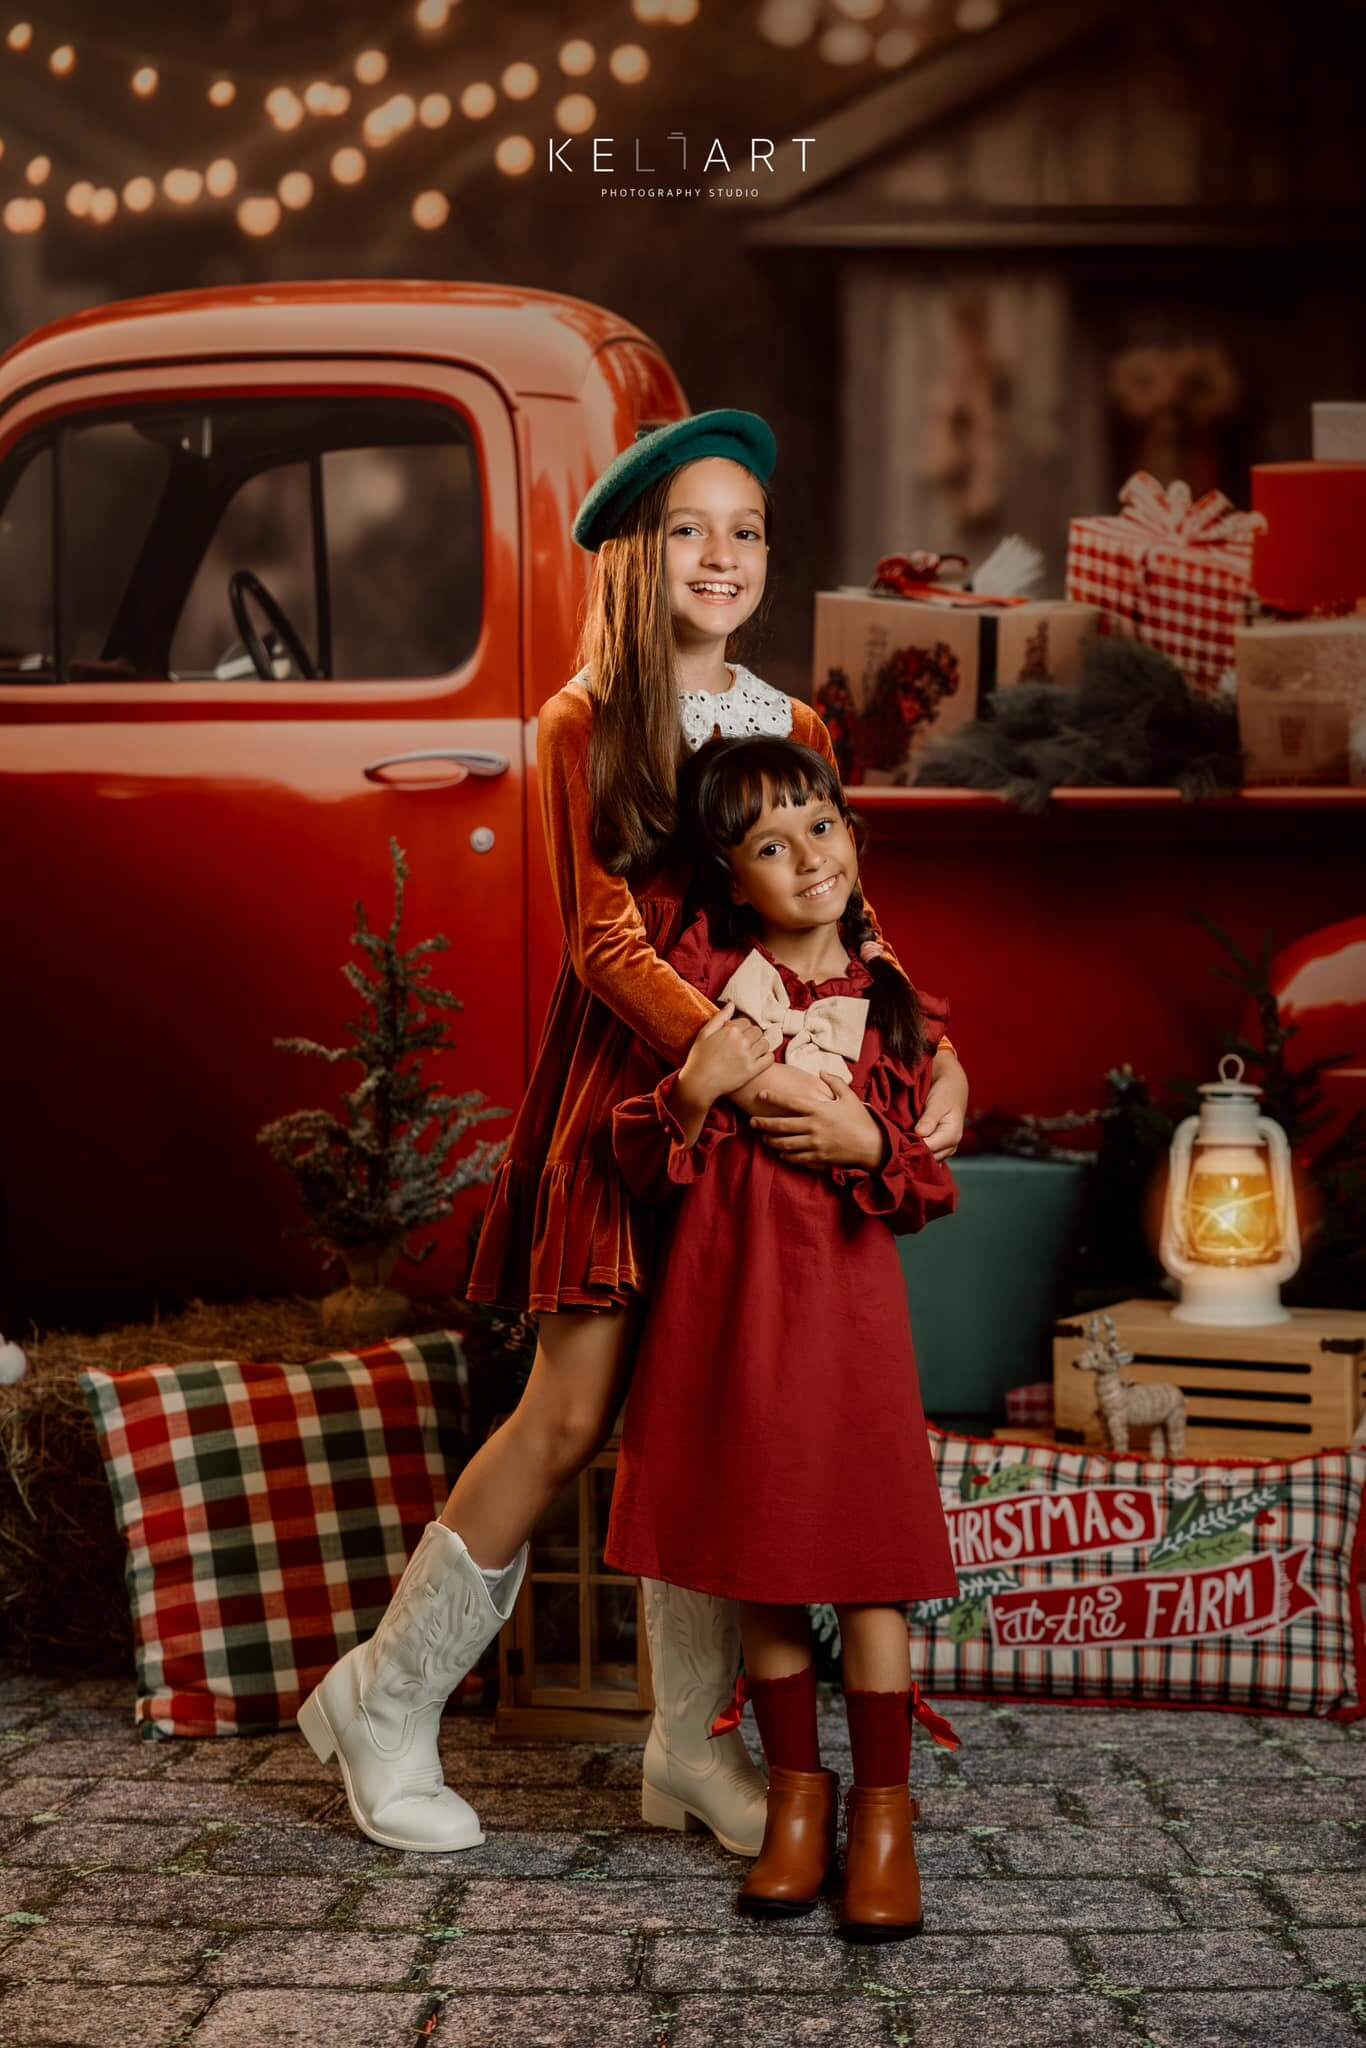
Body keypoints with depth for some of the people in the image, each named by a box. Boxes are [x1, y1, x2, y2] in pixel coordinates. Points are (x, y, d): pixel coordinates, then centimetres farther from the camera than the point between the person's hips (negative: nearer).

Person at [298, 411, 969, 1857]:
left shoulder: (796, 734, 13)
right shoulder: (582, 727, -1)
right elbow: (605, 941, -9)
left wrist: (937, 1051, -6)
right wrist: (750, 1066, -23)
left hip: (762, 1098, 4)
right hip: (625, 1081, -4)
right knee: (573, 1412, -6)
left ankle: (692, 1746, 13)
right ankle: (385, 1703, 8)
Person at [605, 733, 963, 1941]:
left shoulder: (889, 1002, 3)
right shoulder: (704, 977, 3)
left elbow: (927, 1193, 4)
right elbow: (649, 1171, 2)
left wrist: (869, 1142, -14)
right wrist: (695, 1090, -16)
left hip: (843, 1295, -1)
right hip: (724, 1290, 1)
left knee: (868, 1552, -2)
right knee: (756, 1553, 8)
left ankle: (883, 1810, 10)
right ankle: (796, 1794, 22)